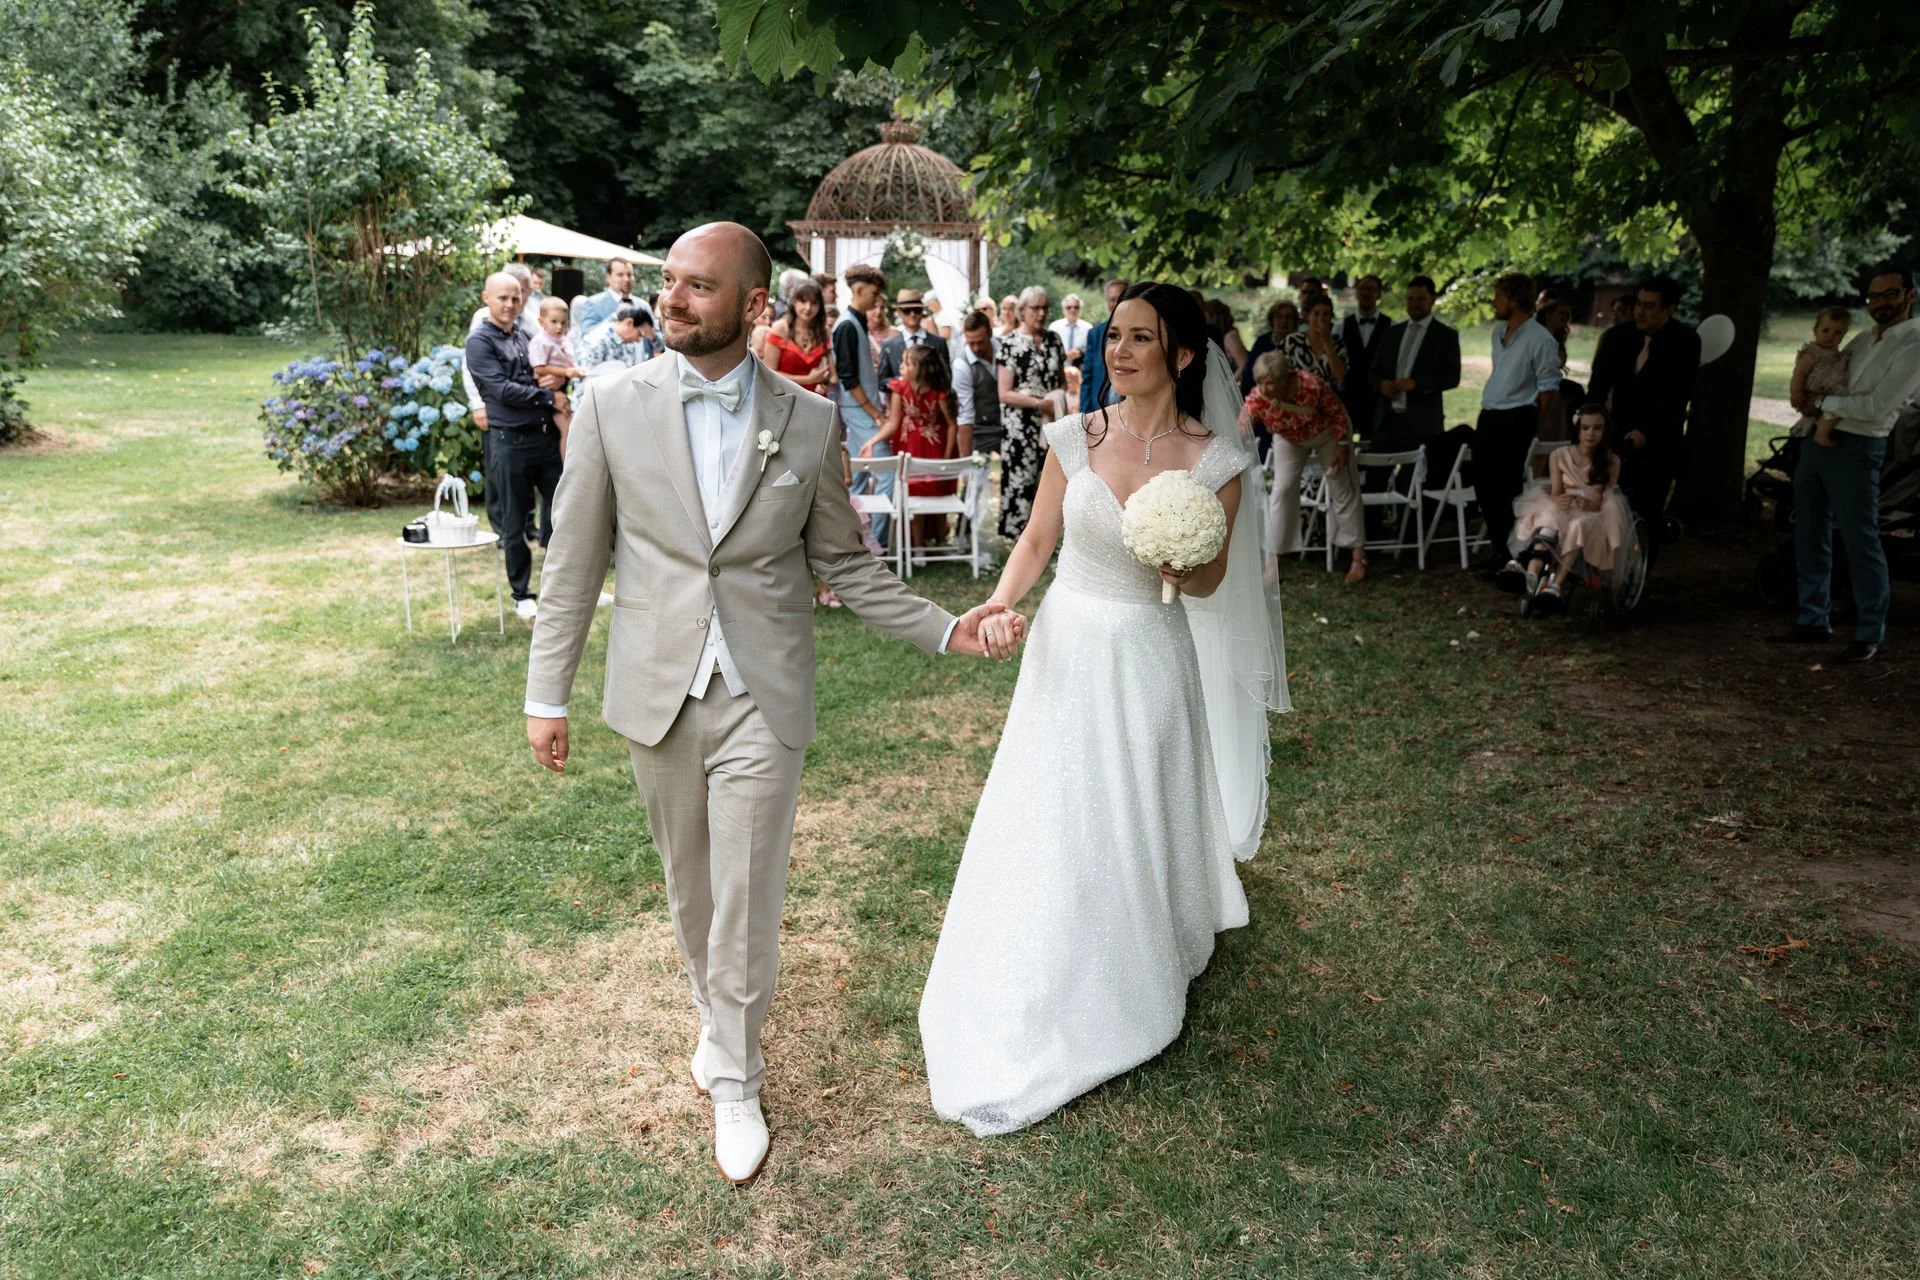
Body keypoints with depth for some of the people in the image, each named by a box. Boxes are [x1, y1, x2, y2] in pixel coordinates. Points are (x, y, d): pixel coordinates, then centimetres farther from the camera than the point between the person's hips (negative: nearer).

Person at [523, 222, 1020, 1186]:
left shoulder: (809, 421, -3)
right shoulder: (613, 406, -4)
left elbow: (843, 561, 5)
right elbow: (576, 559, 0)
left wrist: (945, 630, -4)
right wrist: (547, 693, 2)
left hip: (762, 699, -1)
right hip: (657, 694, 1)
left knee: (746, 899, 4)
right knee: (690, 887, 17)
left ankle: (734, 1078, 25)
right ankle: (716, 1020, 43)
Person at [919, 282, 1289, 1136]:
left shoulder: (1216, 459, -9)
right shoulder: (1075, 438, -4)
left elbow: (1212, 582, 0)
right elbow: (1038, 538, 3)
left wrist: (1184, 570, -23)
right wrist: (999, 602, -14)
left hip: (1150, 663, -2)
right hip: (1069, 650, 2)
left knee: (1137, 830, 11)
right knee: (1048, 828, 9)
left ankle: (1129, 992, 36)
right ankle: (1033, 1014, 31)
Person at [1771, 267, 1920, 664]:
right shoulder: (1862, 340, 16)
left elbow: (1877, 407, -17)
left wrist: (1823, 403, -8)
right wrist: (1821, 415, 2)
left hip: (1855, 449, -8)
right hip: (1816, 441, 8)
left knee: (1860, 542, -3)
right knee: (1810, 538, 12)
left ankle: (1870, 635, 6)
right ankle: (1814, 621, 22)